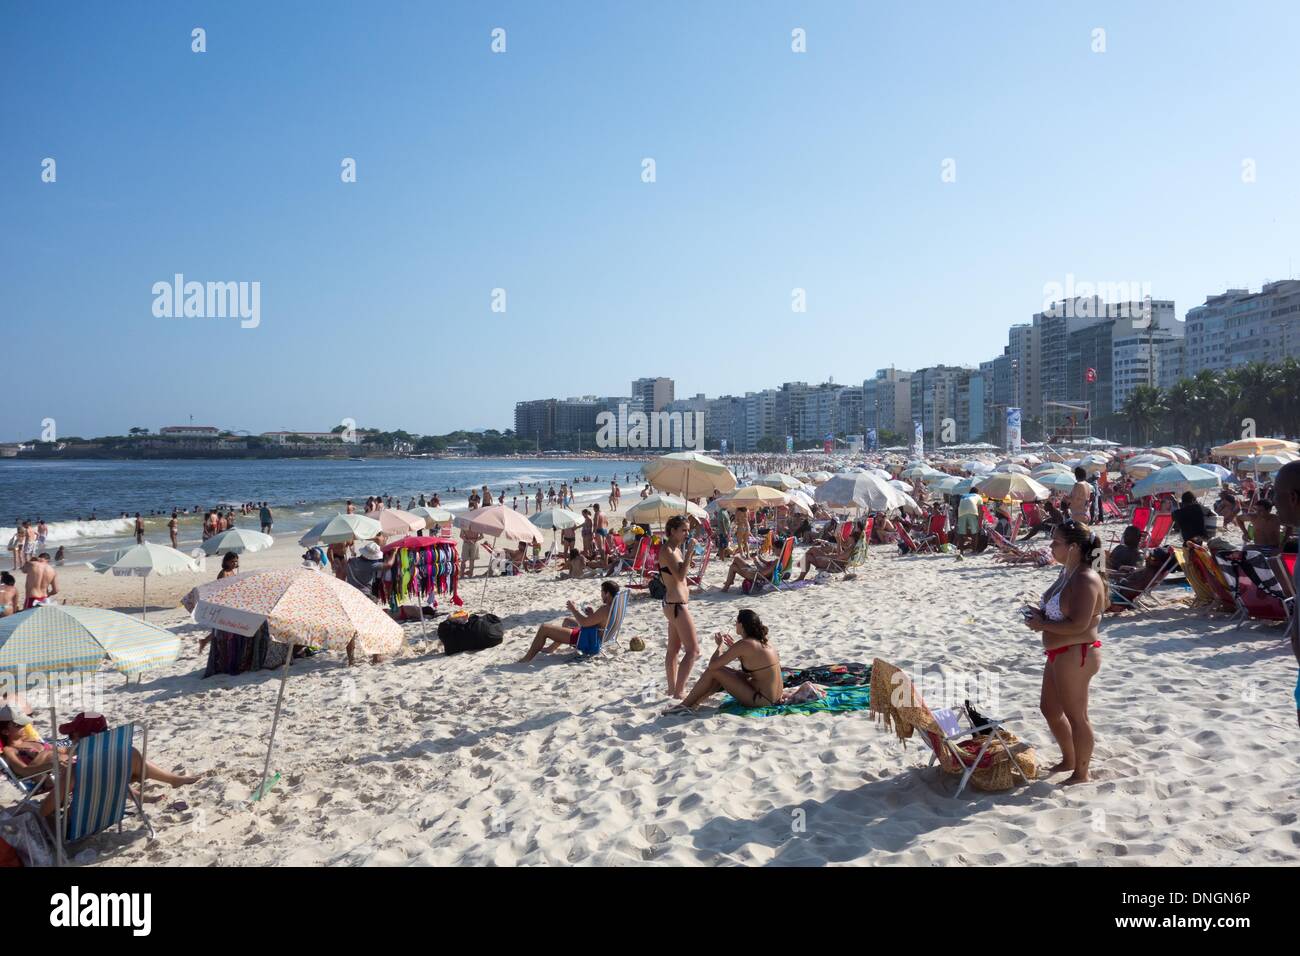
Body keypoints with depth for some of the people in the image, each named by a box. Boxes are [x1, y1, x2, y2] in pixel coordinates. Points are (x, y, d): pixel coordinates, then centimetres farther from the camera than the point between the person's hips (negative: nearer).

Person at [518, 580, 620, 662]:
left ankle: (527, 659, 4)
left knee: (544, 629, -7)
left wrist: (574, 610, -13)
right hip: (595, 637, 11)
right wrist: (592, 614, 4)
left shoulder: (605, 609, -28)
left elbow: (584, 622, -27)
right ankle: (552, 648, 49)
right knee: (567, 621, 38)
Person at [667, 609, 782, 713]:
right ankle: (694, 703, 24)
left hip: (761, 700, -9)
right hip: (773, 697, 9)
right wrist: (733, 647, 18)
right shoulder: (761, 642, 8)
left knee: (713, 670, -4)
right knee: (723, 672, 18)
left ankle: (685, 705, 7)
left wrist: (720, 645, 1)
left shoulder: (744, 644, -17)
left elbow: (712, 664, -16)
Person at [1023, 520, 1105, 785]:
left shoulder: (1085, 580, -23)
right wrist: (1041, 614, 2)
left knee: (1076, 716, 5)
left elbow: (1078, 624, -29)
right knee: (1050, 708, 22)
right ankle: (1069, 760, 40)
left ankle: (1081, 774, 21)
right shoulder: (1067, 572, 9)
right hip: (1059, 654, 11)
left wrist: (1043, 624, -18)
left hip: (1076, 655, -11)